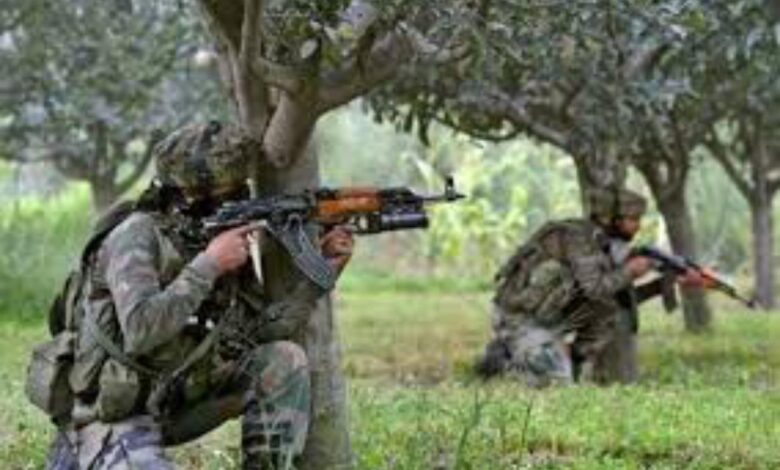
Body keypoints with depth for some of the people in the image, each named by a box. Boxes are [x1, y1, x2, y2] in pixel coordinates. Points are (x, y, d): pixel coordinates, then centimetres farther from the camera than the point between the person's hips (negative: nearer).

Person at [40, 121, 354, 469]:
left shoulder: (222, 236, 3)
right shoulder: (137, 235, -19)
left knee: (284, 361, -7)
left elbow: (261, 331, 3)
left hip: (173, 401, 7)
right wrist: (208, 265, -26)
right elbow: (141, 332, -33)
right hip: (113, 418, -7)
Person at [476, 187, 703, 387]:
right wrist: (628, 272, -15)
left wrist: (669, 282, 7)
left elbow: (624, 298, 14)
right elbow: (596, 289, -31)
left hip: (546, 319, 9)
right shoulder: (580, 237, -19)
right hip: (520, 318, -9)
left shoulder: (604, 243, 8)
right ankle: (502, 358, 1)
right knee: (557, 381, -19)